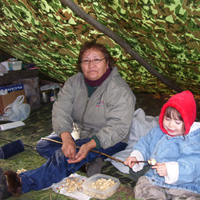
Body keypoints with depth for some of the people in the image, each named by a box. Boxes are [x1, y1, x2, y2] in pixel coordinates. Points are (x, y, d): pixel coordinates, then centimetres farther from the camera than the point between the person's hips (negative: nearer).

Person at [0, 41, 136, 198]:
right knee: (44, 145, -9)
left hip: (109, 141, -7)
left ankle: (23, 183, -29)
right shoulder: (74, 82, -1)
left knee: (65, 156, -30)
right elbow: (61, 110, -14)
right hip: (81, 134, 8)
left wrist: (90, 145, -40)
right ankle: (90, 162, -19)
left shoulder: (119, 89, -20)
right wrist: (66, 137, -34)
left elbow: (118, 127, -26)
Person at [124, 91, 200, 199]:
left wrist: (170, 169, -29)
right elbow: (144, 144, 23)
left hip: (185, 186, -4)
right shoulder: (157, 132, 11)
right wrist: (136, 156, 4)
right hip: (153, 180, 4)